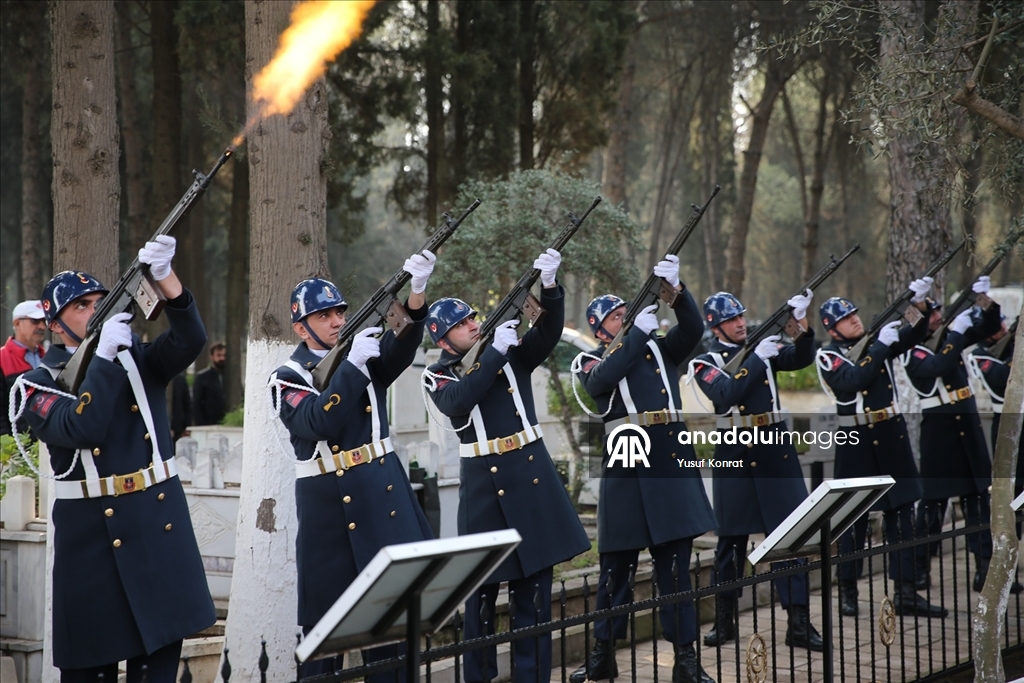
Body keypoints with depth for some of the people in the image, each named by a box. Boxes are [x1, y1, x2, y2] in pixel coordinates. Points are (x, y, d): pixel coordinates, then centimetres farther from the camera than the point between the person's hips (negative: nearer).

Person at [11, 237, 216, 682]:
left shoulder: (136, 357, 9)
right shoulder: (37, 385, 0)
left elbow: (189, 341, -10)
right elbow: (80, 429, -19)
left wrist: (164, 276, -25)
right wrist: (104, 356, -21)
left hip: (160, 518, 3)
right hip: (91, 528, -3)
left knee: (164, 641, 5)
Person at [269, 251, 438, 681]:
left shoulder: (367, 356, 9)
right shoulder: (287, 379, -2)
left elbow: (402, 348, -13)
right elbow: (319, 423, -20)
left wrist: (417, 290, -31)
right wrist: (352, 366, -27)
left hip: (383, 495, 4)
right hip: (327, 506, -4)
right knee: (323, 615, 1)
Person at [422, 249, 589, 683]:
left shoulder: (513, 353, 8)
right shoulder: (438, 377, 0)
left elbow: (549, 332, -6)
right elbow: (459, 401, -20)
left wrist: (550, 286, -22)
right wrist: (495, 351, -23)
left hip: (532, 477, 3)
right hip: (484, 485, -3)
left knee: (534, 586, 6)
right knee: (482, 588, 4)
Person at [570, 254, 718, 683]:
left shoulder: (659, 347, 15)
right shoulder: (589, 362, 9)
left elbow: (692, 329, -2)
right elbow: (603, 381, -14)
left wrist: (676, 288, -18)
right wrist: (637, 332, -17)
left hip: (671, 459, 1)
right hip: (625, 464, -1)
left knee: (675, 561, 1)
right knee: (616, 562, 6)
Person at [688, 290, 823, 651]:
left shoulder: (763, 348, 10)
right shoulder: (705, 363, 0)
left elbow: (802, 359, -4)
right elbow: (727, 395, -18)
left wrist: (802, 323, -20)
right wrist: (757, 359, -21)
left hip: (776, 449, 2)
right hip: (733, 455, -2)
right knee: (730, 539, 6)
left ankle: (799, 623, -1)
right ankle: (724, 622, 18)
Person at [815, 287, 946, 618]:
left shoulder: (879, 341, 9)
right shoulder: (828, 356, -5)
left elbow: (915, 334, 1)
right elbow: (853, 381, -21)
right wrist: (881, 347, -20)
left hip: (893, 438, 5)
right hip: (856, 444, -4)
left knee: (900, 513, 4)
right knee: (854, 517, 4)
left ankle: (905, 593, 8)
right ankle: (848, 592, 16)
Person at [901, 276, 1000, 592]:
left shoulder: (949, 336, 7)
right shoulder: (912, 352, -11)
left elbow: (988, 328, 10)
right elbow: (938, 368, -29)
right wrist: (957, 332, -25)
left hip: (969, 425, 6)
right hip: (938, 431, -6)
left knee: (978, 495, 7)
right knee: (934, 500, 0)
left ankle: (985, 566, 11)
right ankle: (920, 568, 10)